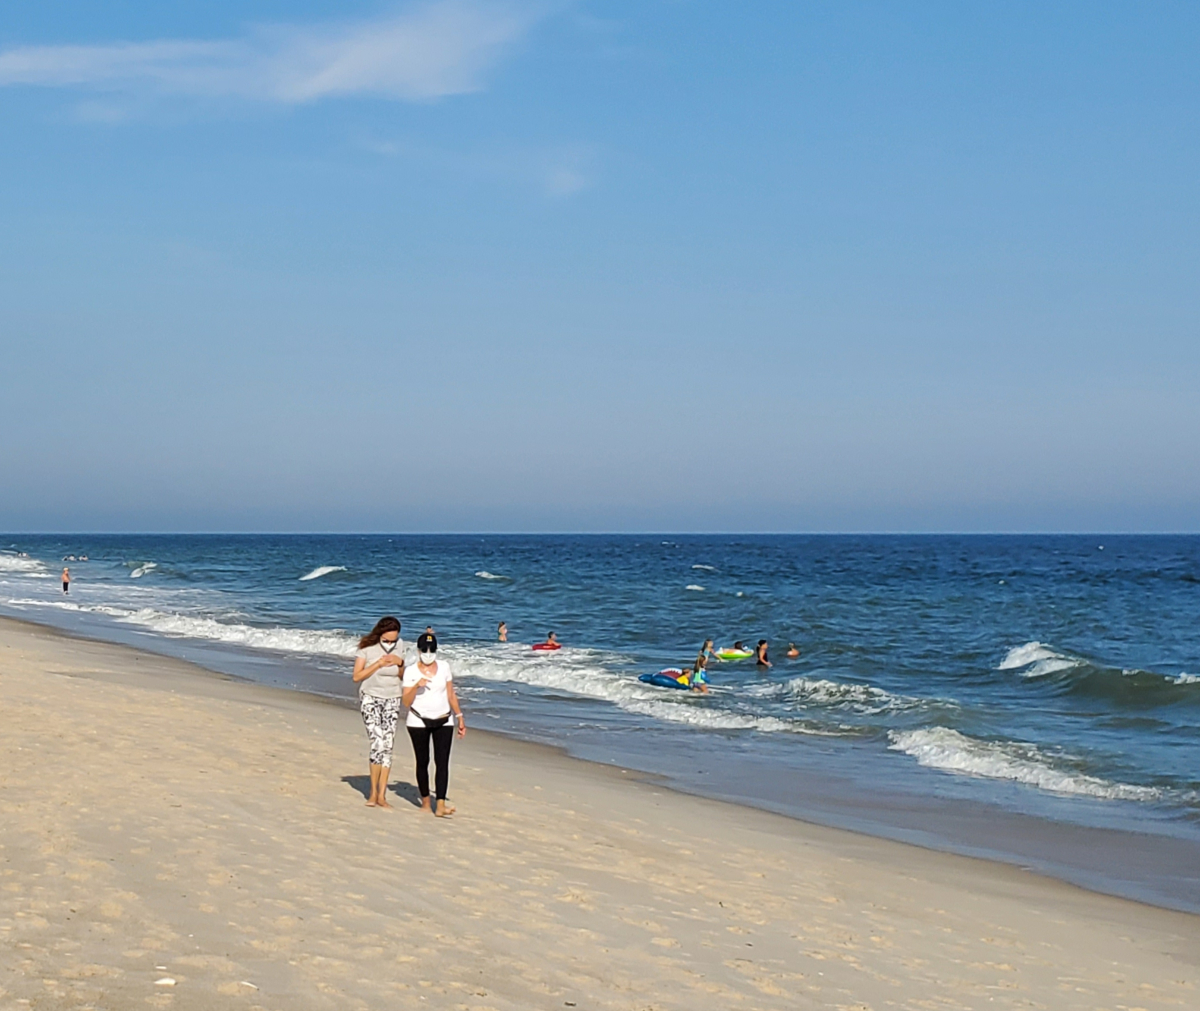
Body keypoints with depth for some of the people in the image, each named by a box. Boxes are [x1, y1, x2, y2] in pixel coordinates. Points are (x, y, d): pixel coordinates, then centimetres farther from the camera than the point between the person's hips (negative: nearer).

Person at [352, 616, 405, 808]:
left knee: (388, 746, -2)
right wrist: (378, 664, -22)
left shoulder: (398, 646, 1)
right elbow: (357, 676, -12)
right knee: (378, 744, -16)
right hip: (370, 699, -4)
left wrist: (400, 663, -10)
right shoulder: (367, 648, -11)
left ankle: (381, 795, 1)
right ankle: (373, 793, -4)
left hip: (392, 700, 4)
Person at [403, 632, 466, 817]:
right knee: (422, 762, 6)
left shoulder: (444, 667, 6)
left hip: (443, 722, 1)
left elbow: (451, 695, 12)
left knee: (442, 762, -9)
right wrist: (417, 686, -23)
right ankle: (425, 801, 20)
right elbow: (407, 702, -8)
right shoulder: (411, 672, -3)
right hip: (419, 722, -1)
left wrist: (460, 717, 11)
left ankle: (440, 806, -17)